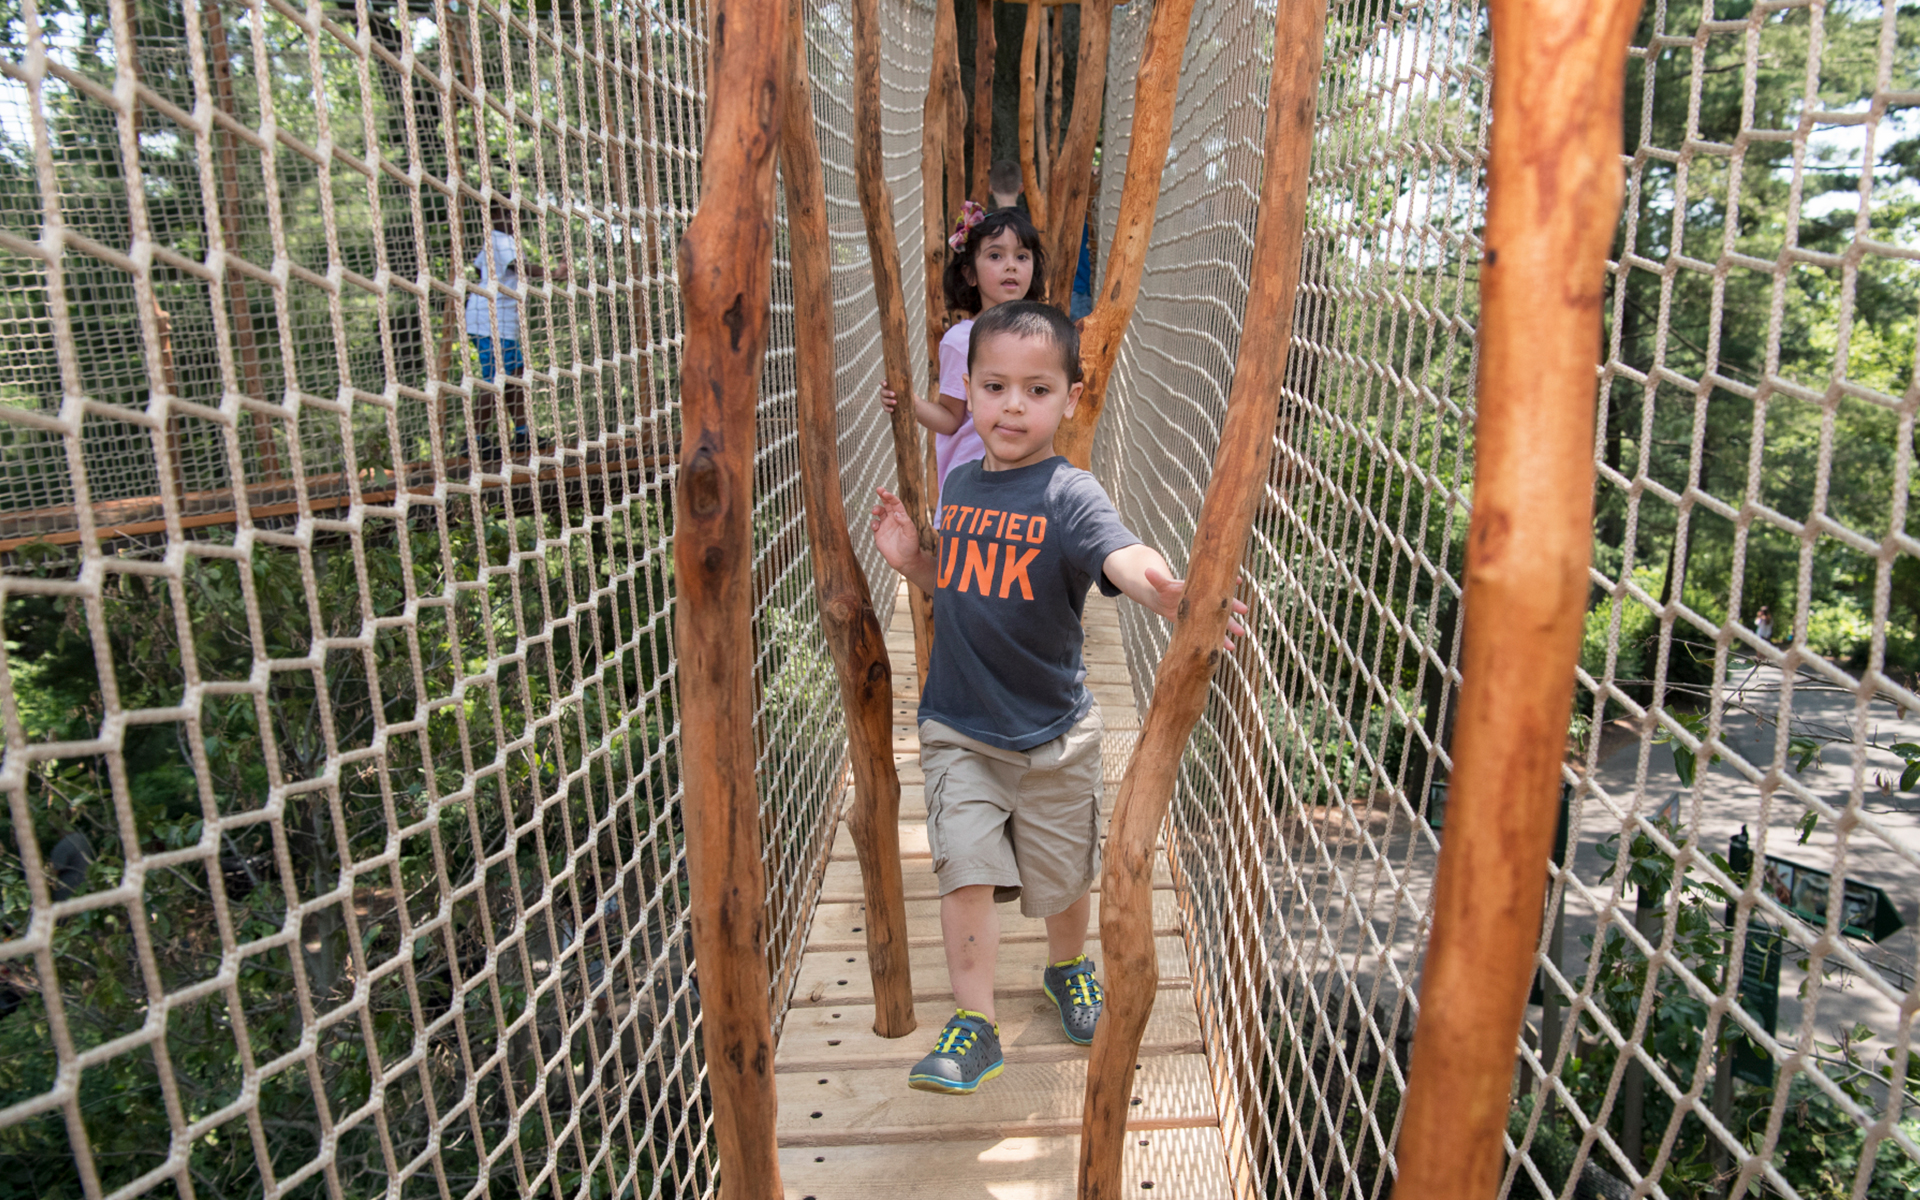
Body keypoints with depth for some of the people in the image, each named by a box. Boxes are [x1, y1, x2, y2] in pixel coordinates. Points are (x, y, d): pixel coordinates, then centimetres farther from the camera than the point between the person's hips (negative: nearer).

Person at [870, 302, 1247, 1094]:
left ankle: (1068, 968, 46)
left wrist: (1171, 597, -58)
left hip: (1053, 732, -2)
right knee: (965, 870, -6)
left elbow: (1125, 560, -37)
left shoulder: (1070, 495, -16)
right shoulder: (960, 486, 1)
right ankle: (973, 1025, 10)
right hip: (958, 729, 3)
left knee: (1062, 875, 16)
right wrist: (910, 559, -4)